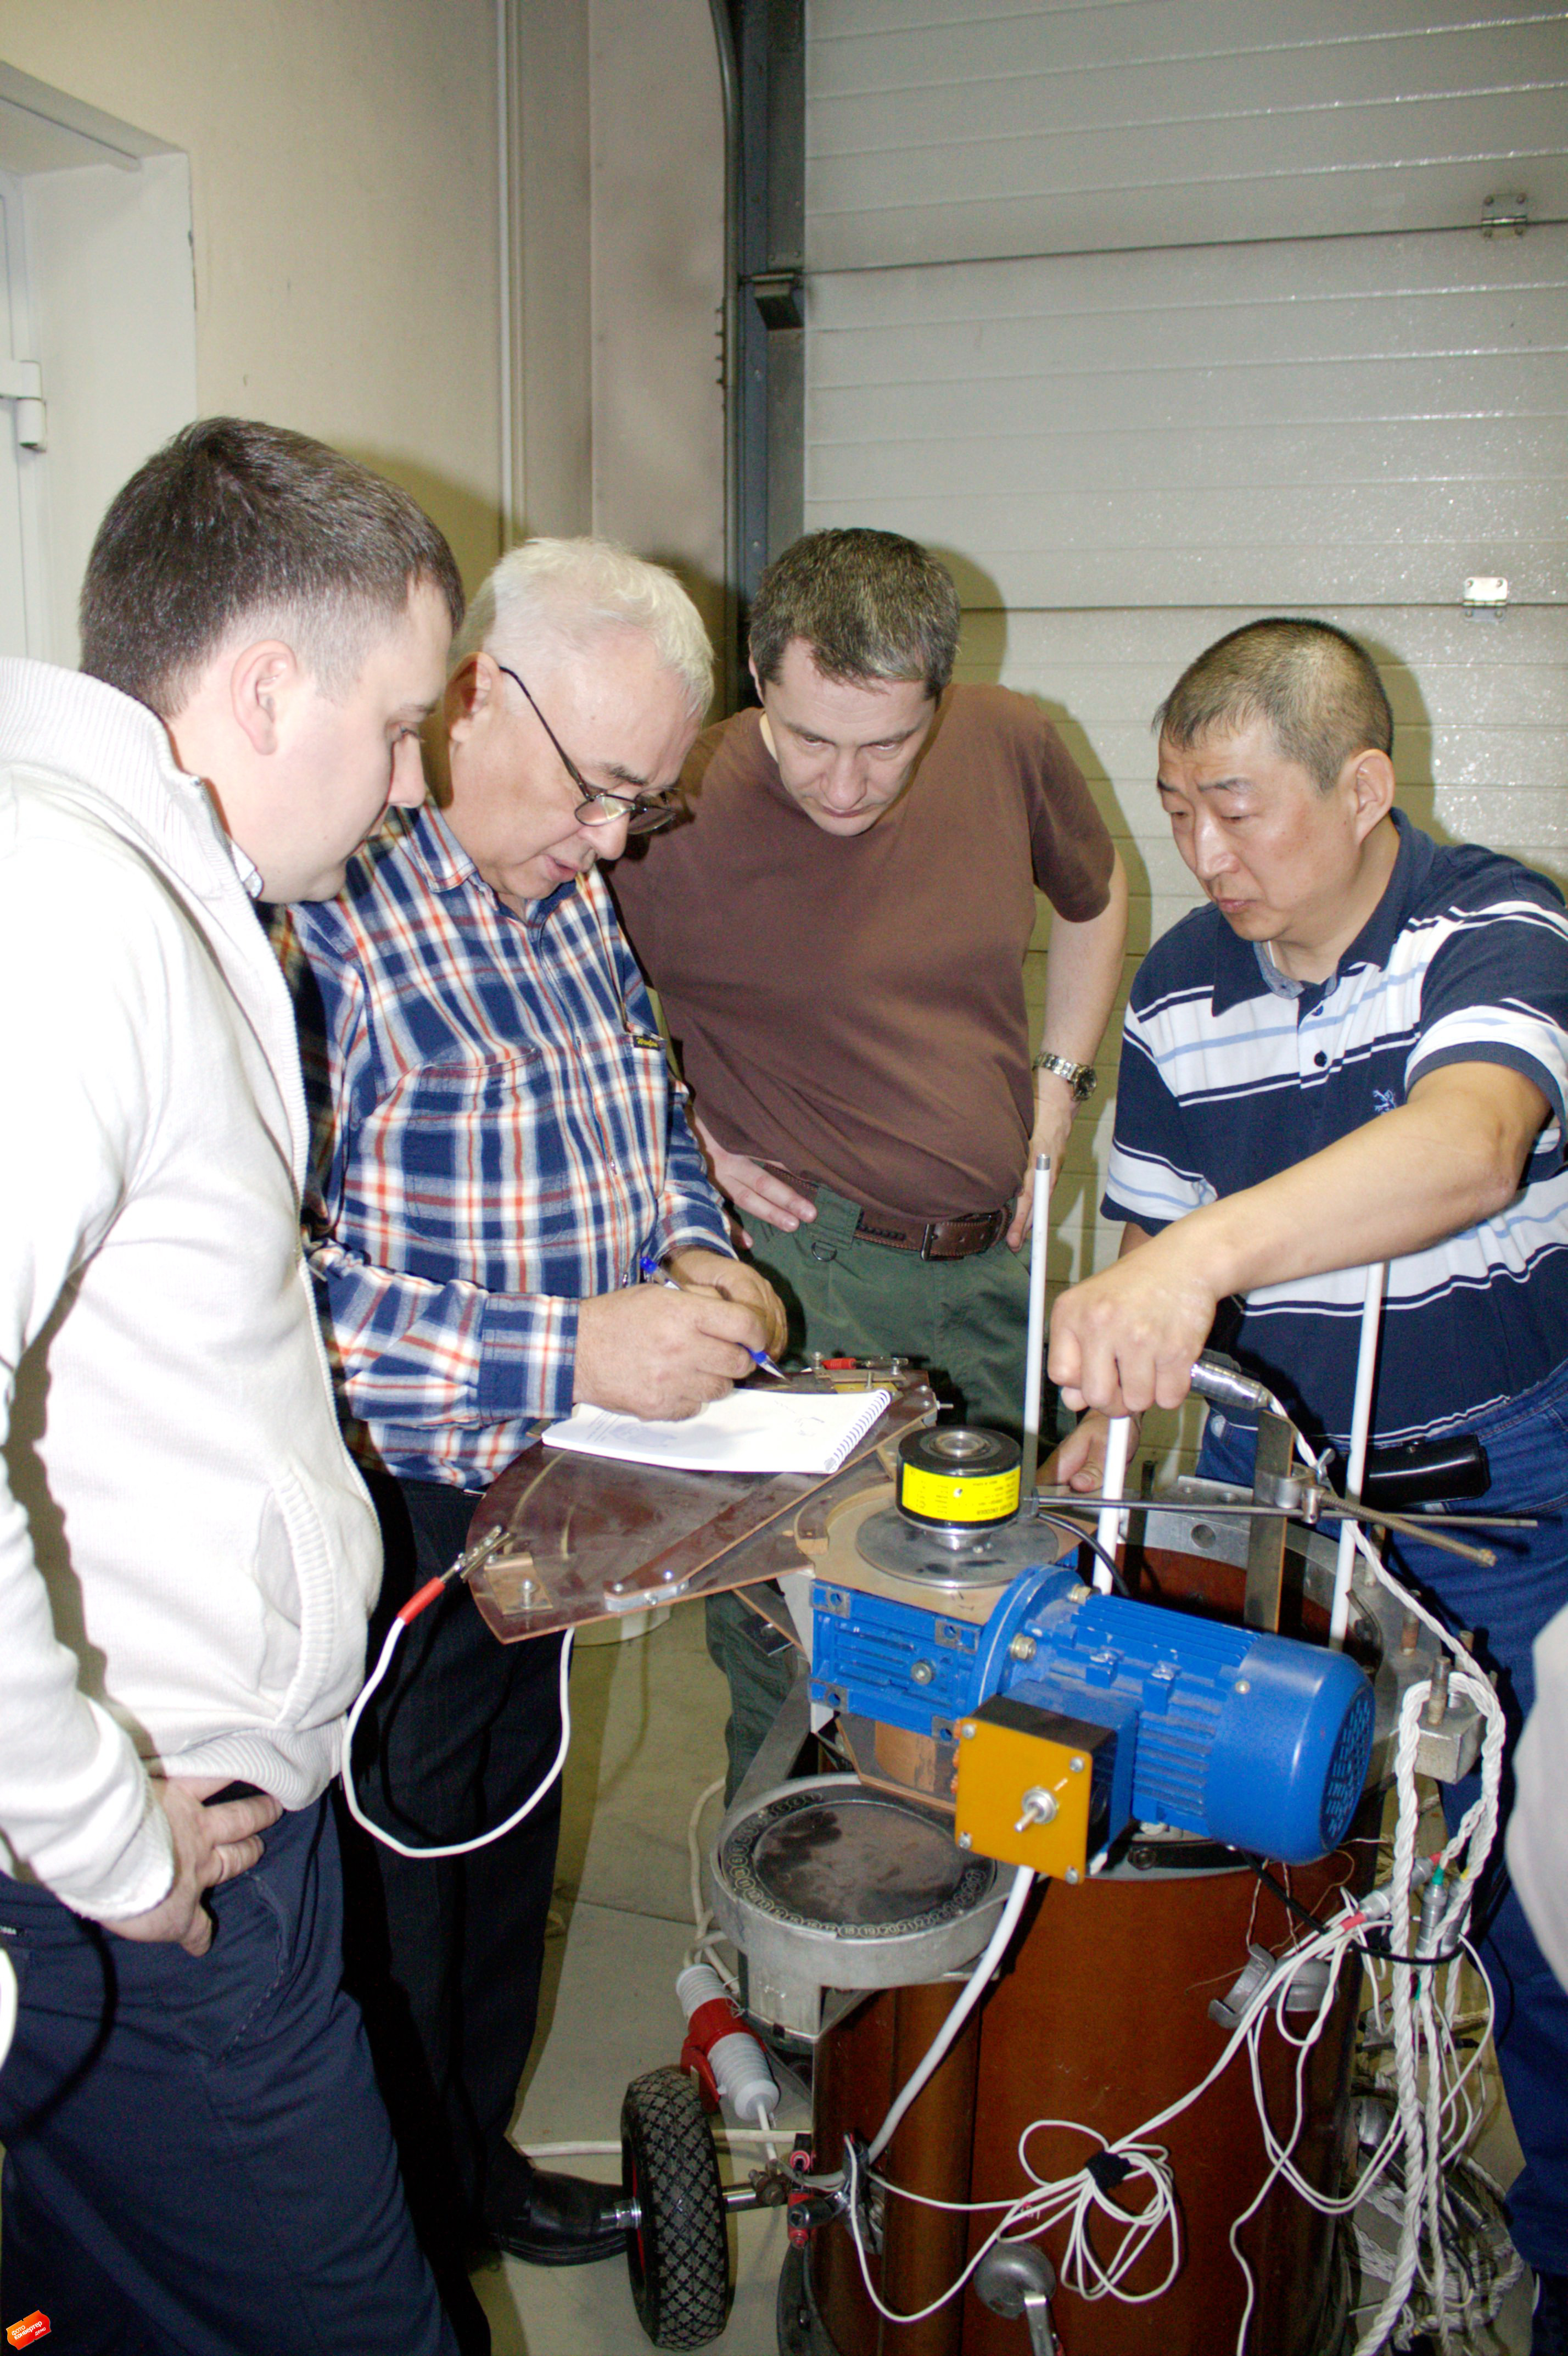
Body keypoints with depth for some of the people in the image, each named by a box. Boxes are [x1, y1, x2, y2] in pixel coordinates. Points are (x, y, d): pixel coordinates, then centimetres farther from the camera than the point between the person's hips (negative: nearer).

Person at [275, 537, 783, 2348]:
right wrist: (568, 1352, -29)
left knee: (510, 1843, 25)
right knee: (392, 1906, 12)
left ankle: (477, 2160, 50)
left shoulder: (573, 901, 5)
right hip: (389, 1523, -8)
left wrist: (692, 1250, 0)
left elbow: (645, 1114, 20)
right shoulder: (317, 905, -22)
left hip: (553, 1506, 8)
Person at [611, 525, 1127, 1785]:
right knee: (787, 1636, 0)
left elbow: (1096, 898, 18)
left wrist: (1057, 1093, 9)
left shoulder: (1012, 746, -3)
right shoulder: (682, 811, -17)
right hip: (809, 1268, -5)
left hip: (992, 1268, 5)